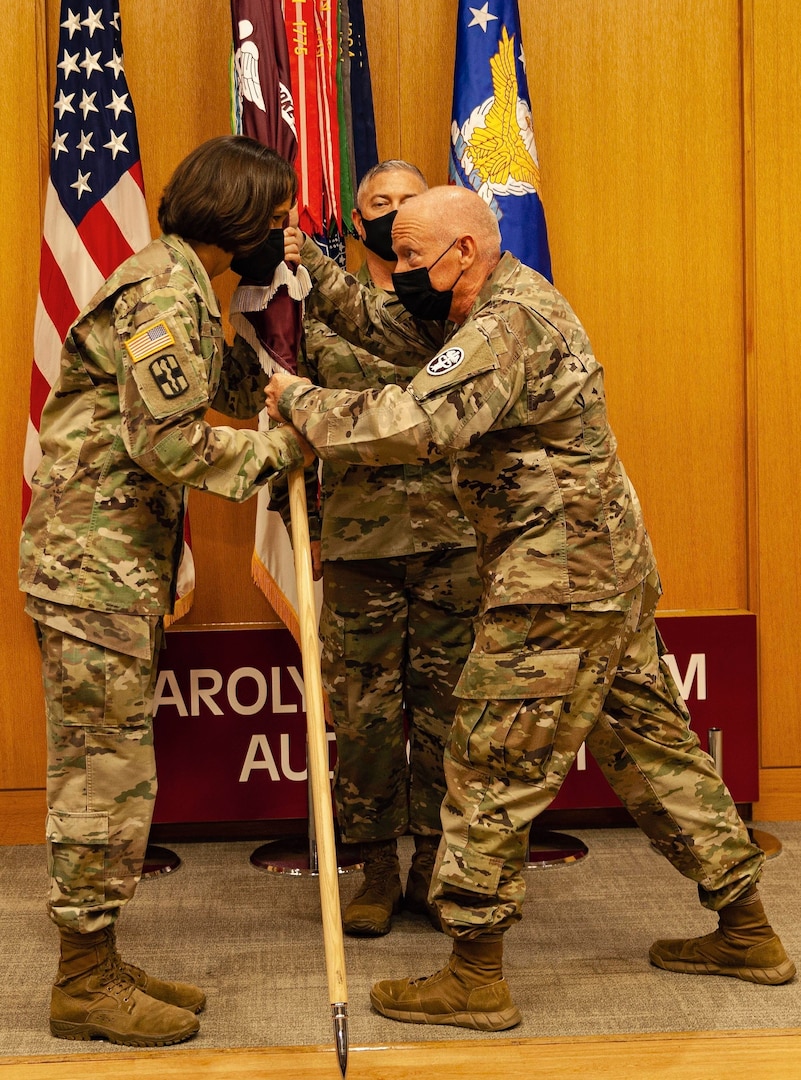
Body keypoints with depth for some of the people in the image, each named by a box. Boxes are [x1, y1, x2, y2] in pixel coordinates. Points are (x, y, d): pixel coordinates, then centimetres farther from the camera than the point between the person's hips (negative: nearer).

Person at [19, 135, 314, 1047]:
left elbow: (232, 386, 17)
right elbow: (169, 441, -21)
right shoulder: (165, 291, -15)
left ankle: (97, 964, 24)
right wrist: (282, 450, -10)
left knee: (111, 767, 14)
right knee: (106, 769, -3)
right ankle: (84, 985, 9)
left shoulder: (182, 287, 18)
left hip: (118, 561, 10)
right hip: (94, 562, -10)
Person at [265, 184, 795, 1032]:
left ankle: (473, 977, 6)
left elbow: (413, 424, -31)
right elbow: (386, 328, 16)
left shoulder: (506, 325, -18)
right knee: (648, 742, 16)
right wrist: (310, 268, 6)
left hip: (557, 588, -10)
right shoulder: (510, 302, 13)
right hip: (612, 572, 10)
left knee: (493, 764, -3)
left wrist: (302, 403, -18)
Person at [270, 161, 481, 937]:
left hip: (455, 542, 0)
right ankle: (377, 868, 18)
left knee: (447, 708, 6)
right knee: (364, 712, 3)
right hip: (358, 546, 0)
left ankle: (435, 864, 20)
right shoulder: (320, 310, 9)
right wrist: (303, 525, 7)